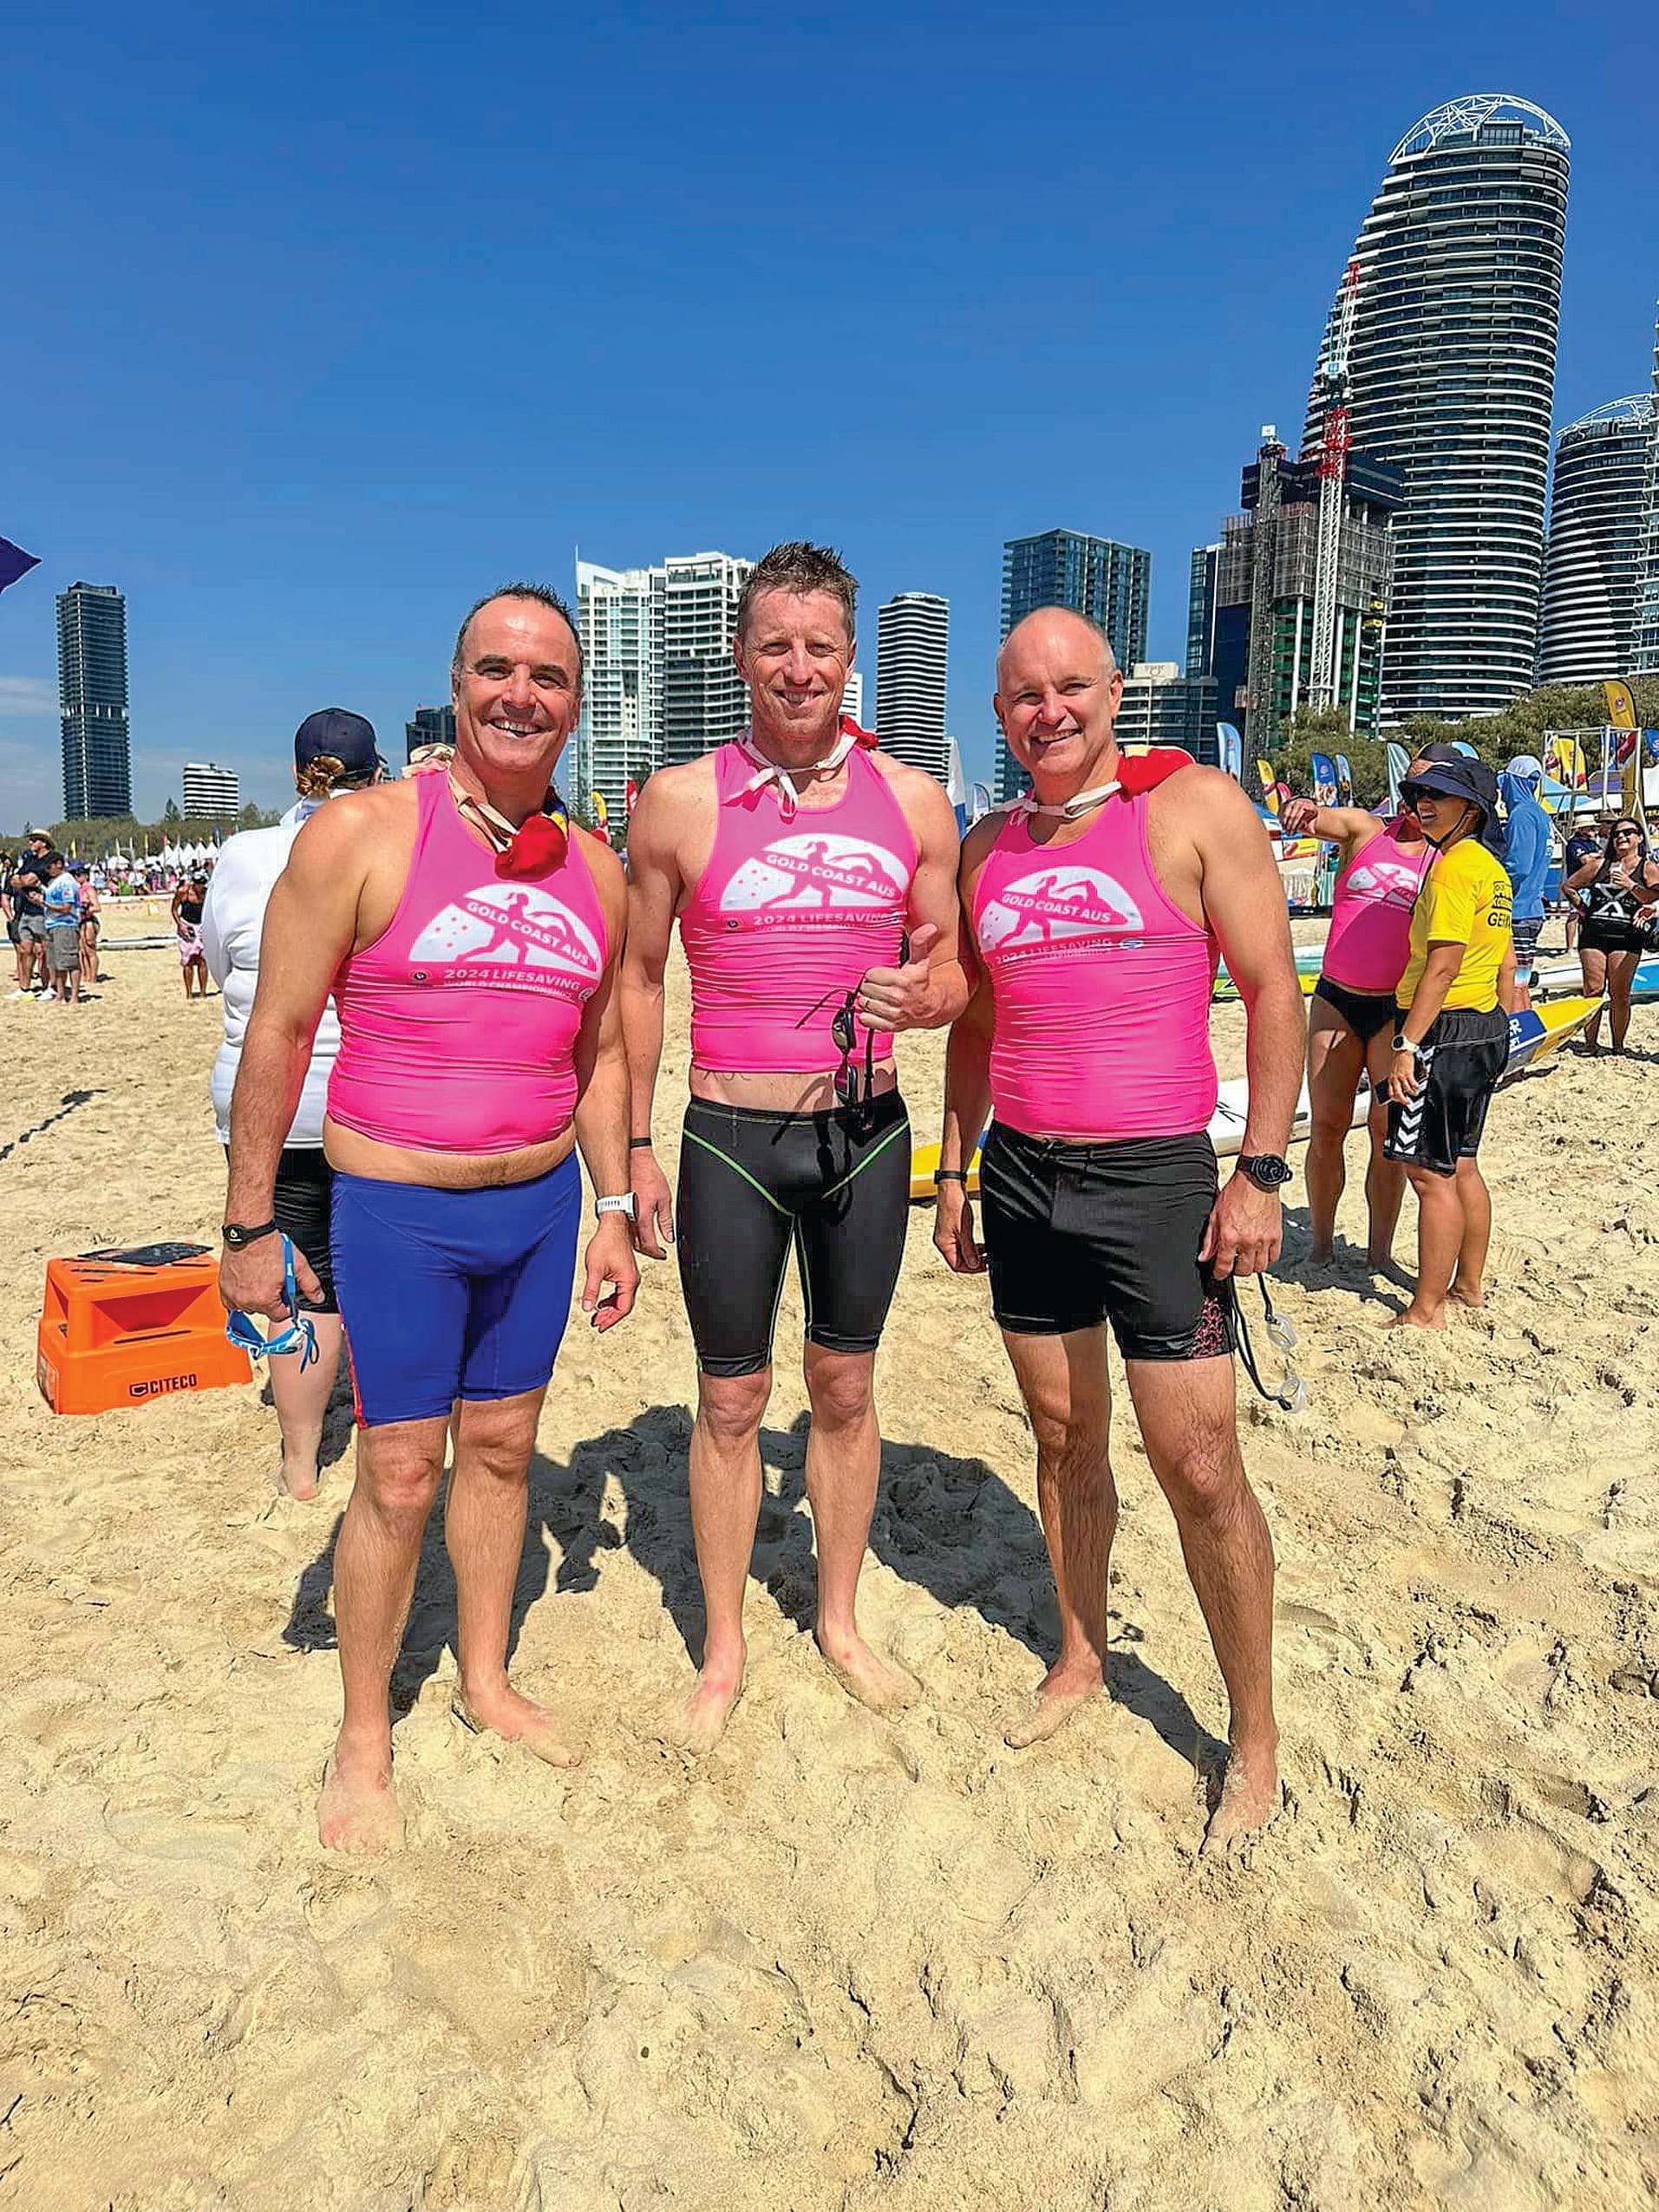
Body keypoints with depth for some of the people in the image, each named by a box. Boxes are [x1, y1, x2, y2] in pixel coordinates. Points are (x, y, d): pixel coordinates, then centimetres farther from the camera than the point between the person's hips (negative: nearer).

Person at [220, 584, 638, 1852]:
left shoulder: (595, 871, 6)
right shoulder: (361, 834, -10)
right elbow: (279, 1034, -8)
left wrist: (614, 1210, 12)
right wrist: (251, 1224, -7)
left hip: (541, 1205, 5)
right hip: (398, 1211, -4)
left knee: (502, 1448, 16)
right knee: (399, 1475, 3)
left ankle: (486, 1681, 36)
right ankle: (363, 1737, 25)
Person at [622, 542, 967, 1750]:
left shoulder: (913, 799, 2)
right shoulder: (680, 801, -3)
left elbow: (951, 963, 10)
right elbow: (639, 978, 4)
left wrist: (920, 996, -14)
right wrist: (636, 1145, 1)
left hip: (867, 1132, 2)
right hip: (732, 1139, -2)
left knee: (847, 1388, 15)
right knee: (732, 1400, 9)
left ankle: (841, 1620, 36)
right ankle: (724, 1651, 29)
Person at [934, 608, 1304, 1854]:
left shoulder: (1196, 807, -5)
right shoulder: (989, 848, 11)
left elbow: (1273, 992, -6)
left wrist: (1263, 1170, -11)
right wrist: (954, 1170, 15)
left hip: (1155, 1177, -5)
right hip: (1022, 1177, 5)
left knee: (1199, 1468, -2)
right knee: (1064, 1435, 14)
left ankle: (1255, 1733, 18)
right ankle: (1081, 1660, 34)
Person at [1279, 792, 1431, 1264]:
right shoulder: (1363, 828, 7)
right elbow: (1313, 820, -12)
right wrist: (1299, 810, -35)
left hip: (1397, 1010, 0)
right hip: (1335, 999, 0)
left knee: (1388, 1131, 0)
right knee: (1326, 1127, 3)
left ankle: (1380, 1250, 13)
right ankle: (1321, 1243, 16)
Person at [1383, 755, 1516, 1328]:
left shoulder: (1453, 867, -16)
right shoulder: (1491, 867, 14)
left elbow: (1443, 966, -22)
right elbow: (1506, 964, 19)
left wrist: (1408, 1045, -23)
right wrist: (1499, 1037, 26)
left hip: (1444, 1029, -10)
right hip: (1486, 1030, 10)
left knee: (1431, 1174, -5)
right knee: (1460, 1164, 18)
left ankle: (1426, 1310, 2)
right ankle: (1469, 1285, 29)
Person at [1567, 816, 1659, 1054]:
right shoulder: (1599, 864, 10)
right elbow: (1569, 886, 19)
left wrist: (1630, 885, -17)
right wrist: (1583, 909, 9)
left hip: (1626, 937, -1)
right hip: (1594, 934, 2)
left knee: (1619, 995, -2)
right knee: (1593, 991, -2)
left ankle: (1618, 1046, 7)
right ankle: (1590, 1043, 4)